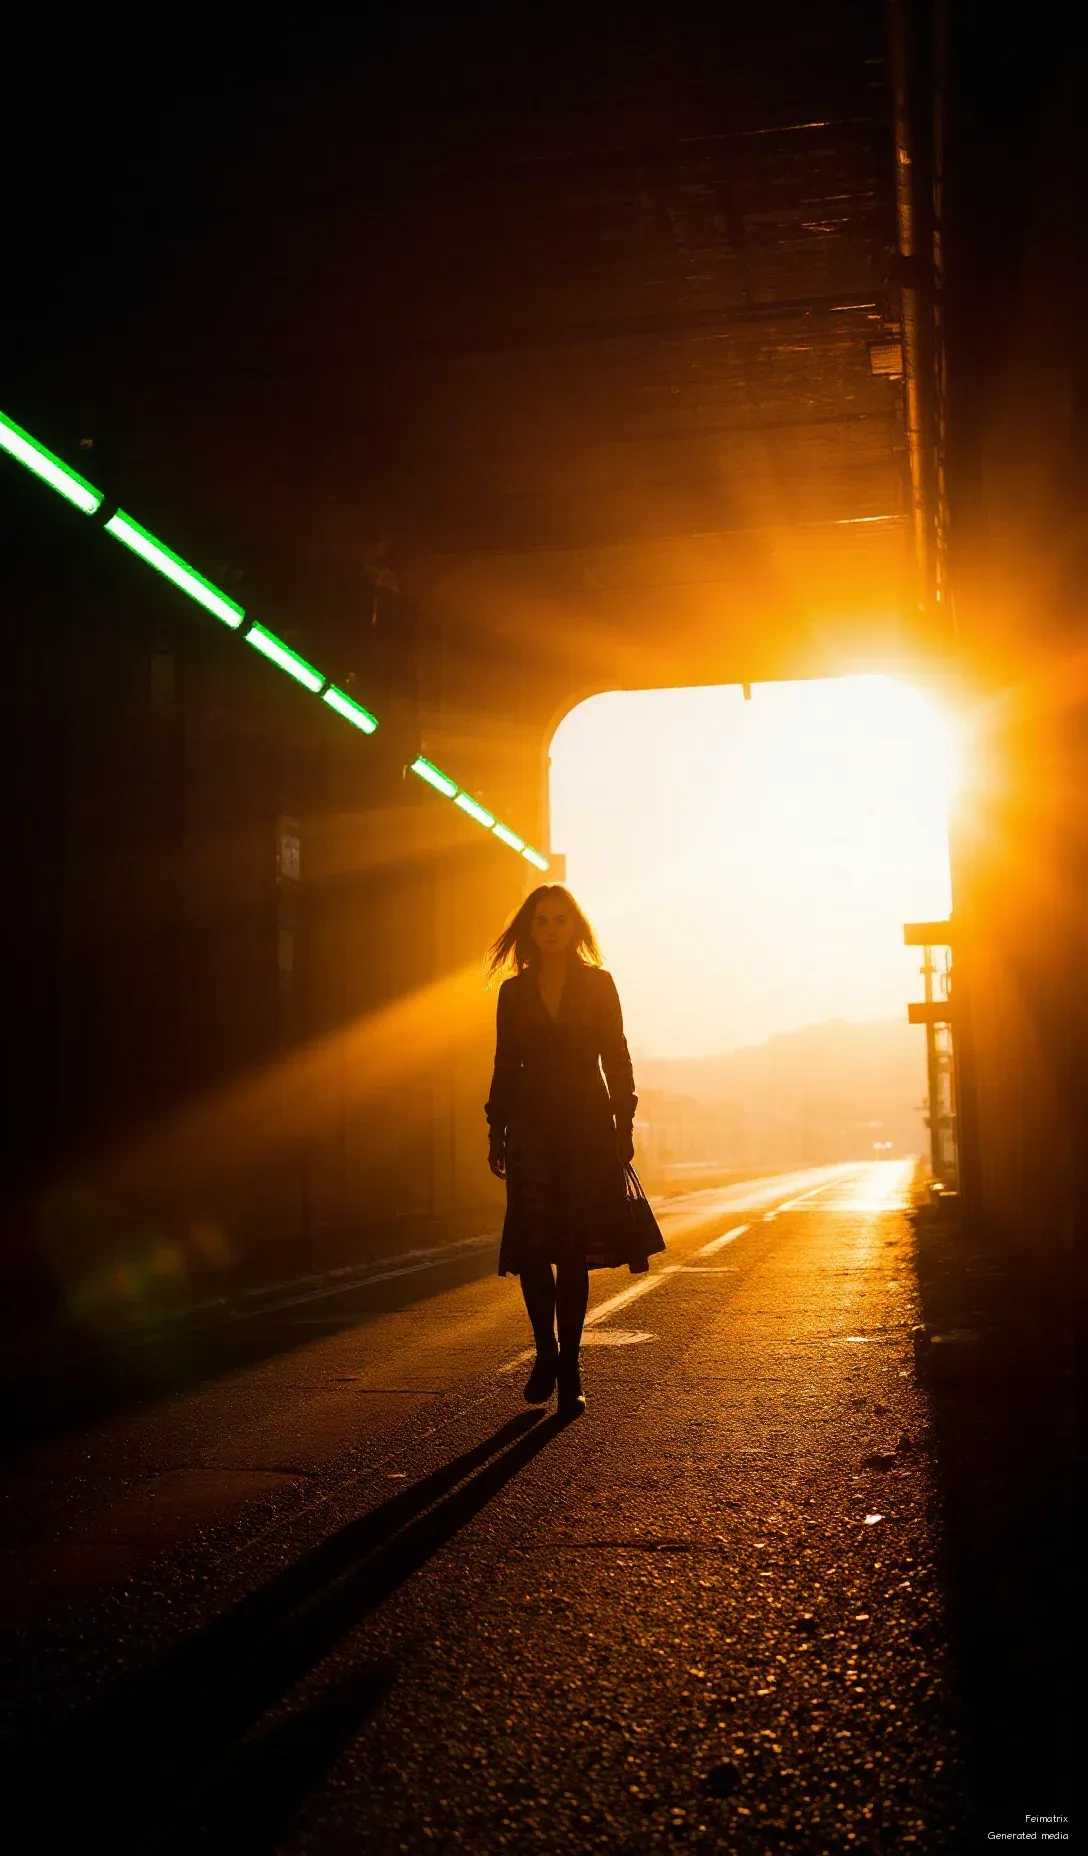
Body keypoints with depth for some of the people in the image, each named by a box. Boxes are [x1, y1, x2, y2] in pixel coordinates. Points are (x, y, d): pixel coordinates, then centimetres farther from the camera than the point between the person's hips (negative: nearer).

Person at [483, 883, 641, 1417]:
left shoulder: (599, 984, 5)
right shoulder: (514, 992, 9)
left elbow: (616, 1059, 4)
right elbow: (505, 1067, 11)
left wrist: (623, 1126, -2)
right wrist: (496, 1132, 6)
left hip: (588, 1129, -1)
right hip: (531, 1128, 1)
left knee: (574, 1251, -1)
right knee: (532, 1246, -7)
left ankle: (569, 1368, 8)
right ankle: (546, 1352, 14)